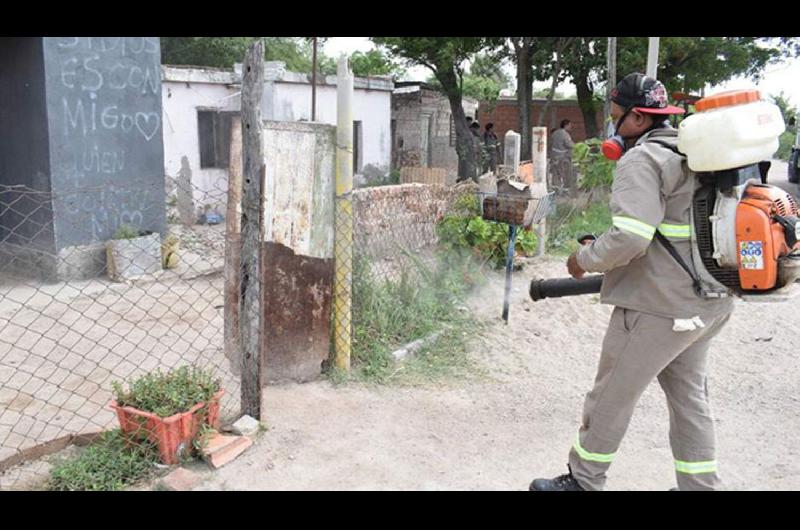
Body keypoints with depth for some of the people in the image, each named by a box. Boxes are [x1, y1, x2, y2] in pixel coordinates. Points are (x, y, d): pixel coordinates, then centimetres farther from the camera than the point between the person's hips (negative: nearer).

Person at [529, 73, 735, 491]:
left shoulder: (641, 160, -15)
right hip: (707, 302, 9)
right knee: (689, 395, 19)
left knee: (611, 397, 6)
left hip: (658, 307, -9)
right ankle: (700, 485, 29)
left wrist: (585, 259, -10)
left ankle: (583, 481, 21)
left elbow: (629, 237, -26)